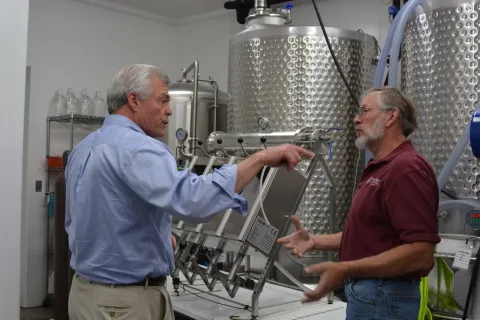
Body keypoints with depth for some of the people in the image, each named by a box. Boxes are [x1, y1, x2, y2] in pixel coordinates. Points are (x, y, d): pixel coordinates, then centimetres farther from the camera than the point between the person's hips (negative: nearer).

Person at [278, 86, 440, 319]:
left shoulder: (406, 168, -19)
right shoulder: (380, 168, 15)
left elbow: (421, 253, -26)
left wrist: (346, 270, -30)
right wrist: (315, 241, 7)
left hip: (382, 298, -10)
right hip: (368, 291, 10)